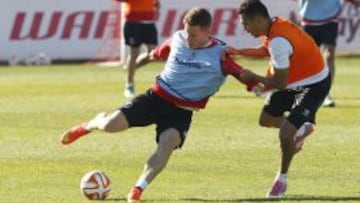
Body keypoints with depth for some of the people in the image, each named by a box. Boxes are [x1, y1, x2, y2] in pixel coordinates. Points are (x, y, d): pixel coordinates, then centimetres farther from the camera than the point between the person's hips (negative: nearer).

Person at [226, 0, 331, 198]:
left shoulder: (279, 41, -35)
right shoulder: (275, 25, -8)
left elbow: (279, 84, -29)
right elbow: (267, 49, 17)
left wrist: (253, 77, -14)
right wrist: (239, 51, 5)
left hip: (313, 85, -9)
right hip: (294, 80, 9)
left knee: (285, 134, -15)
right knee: (266, 119, 17)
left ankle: (282, 179, 8)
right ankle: (300, 129, 43)